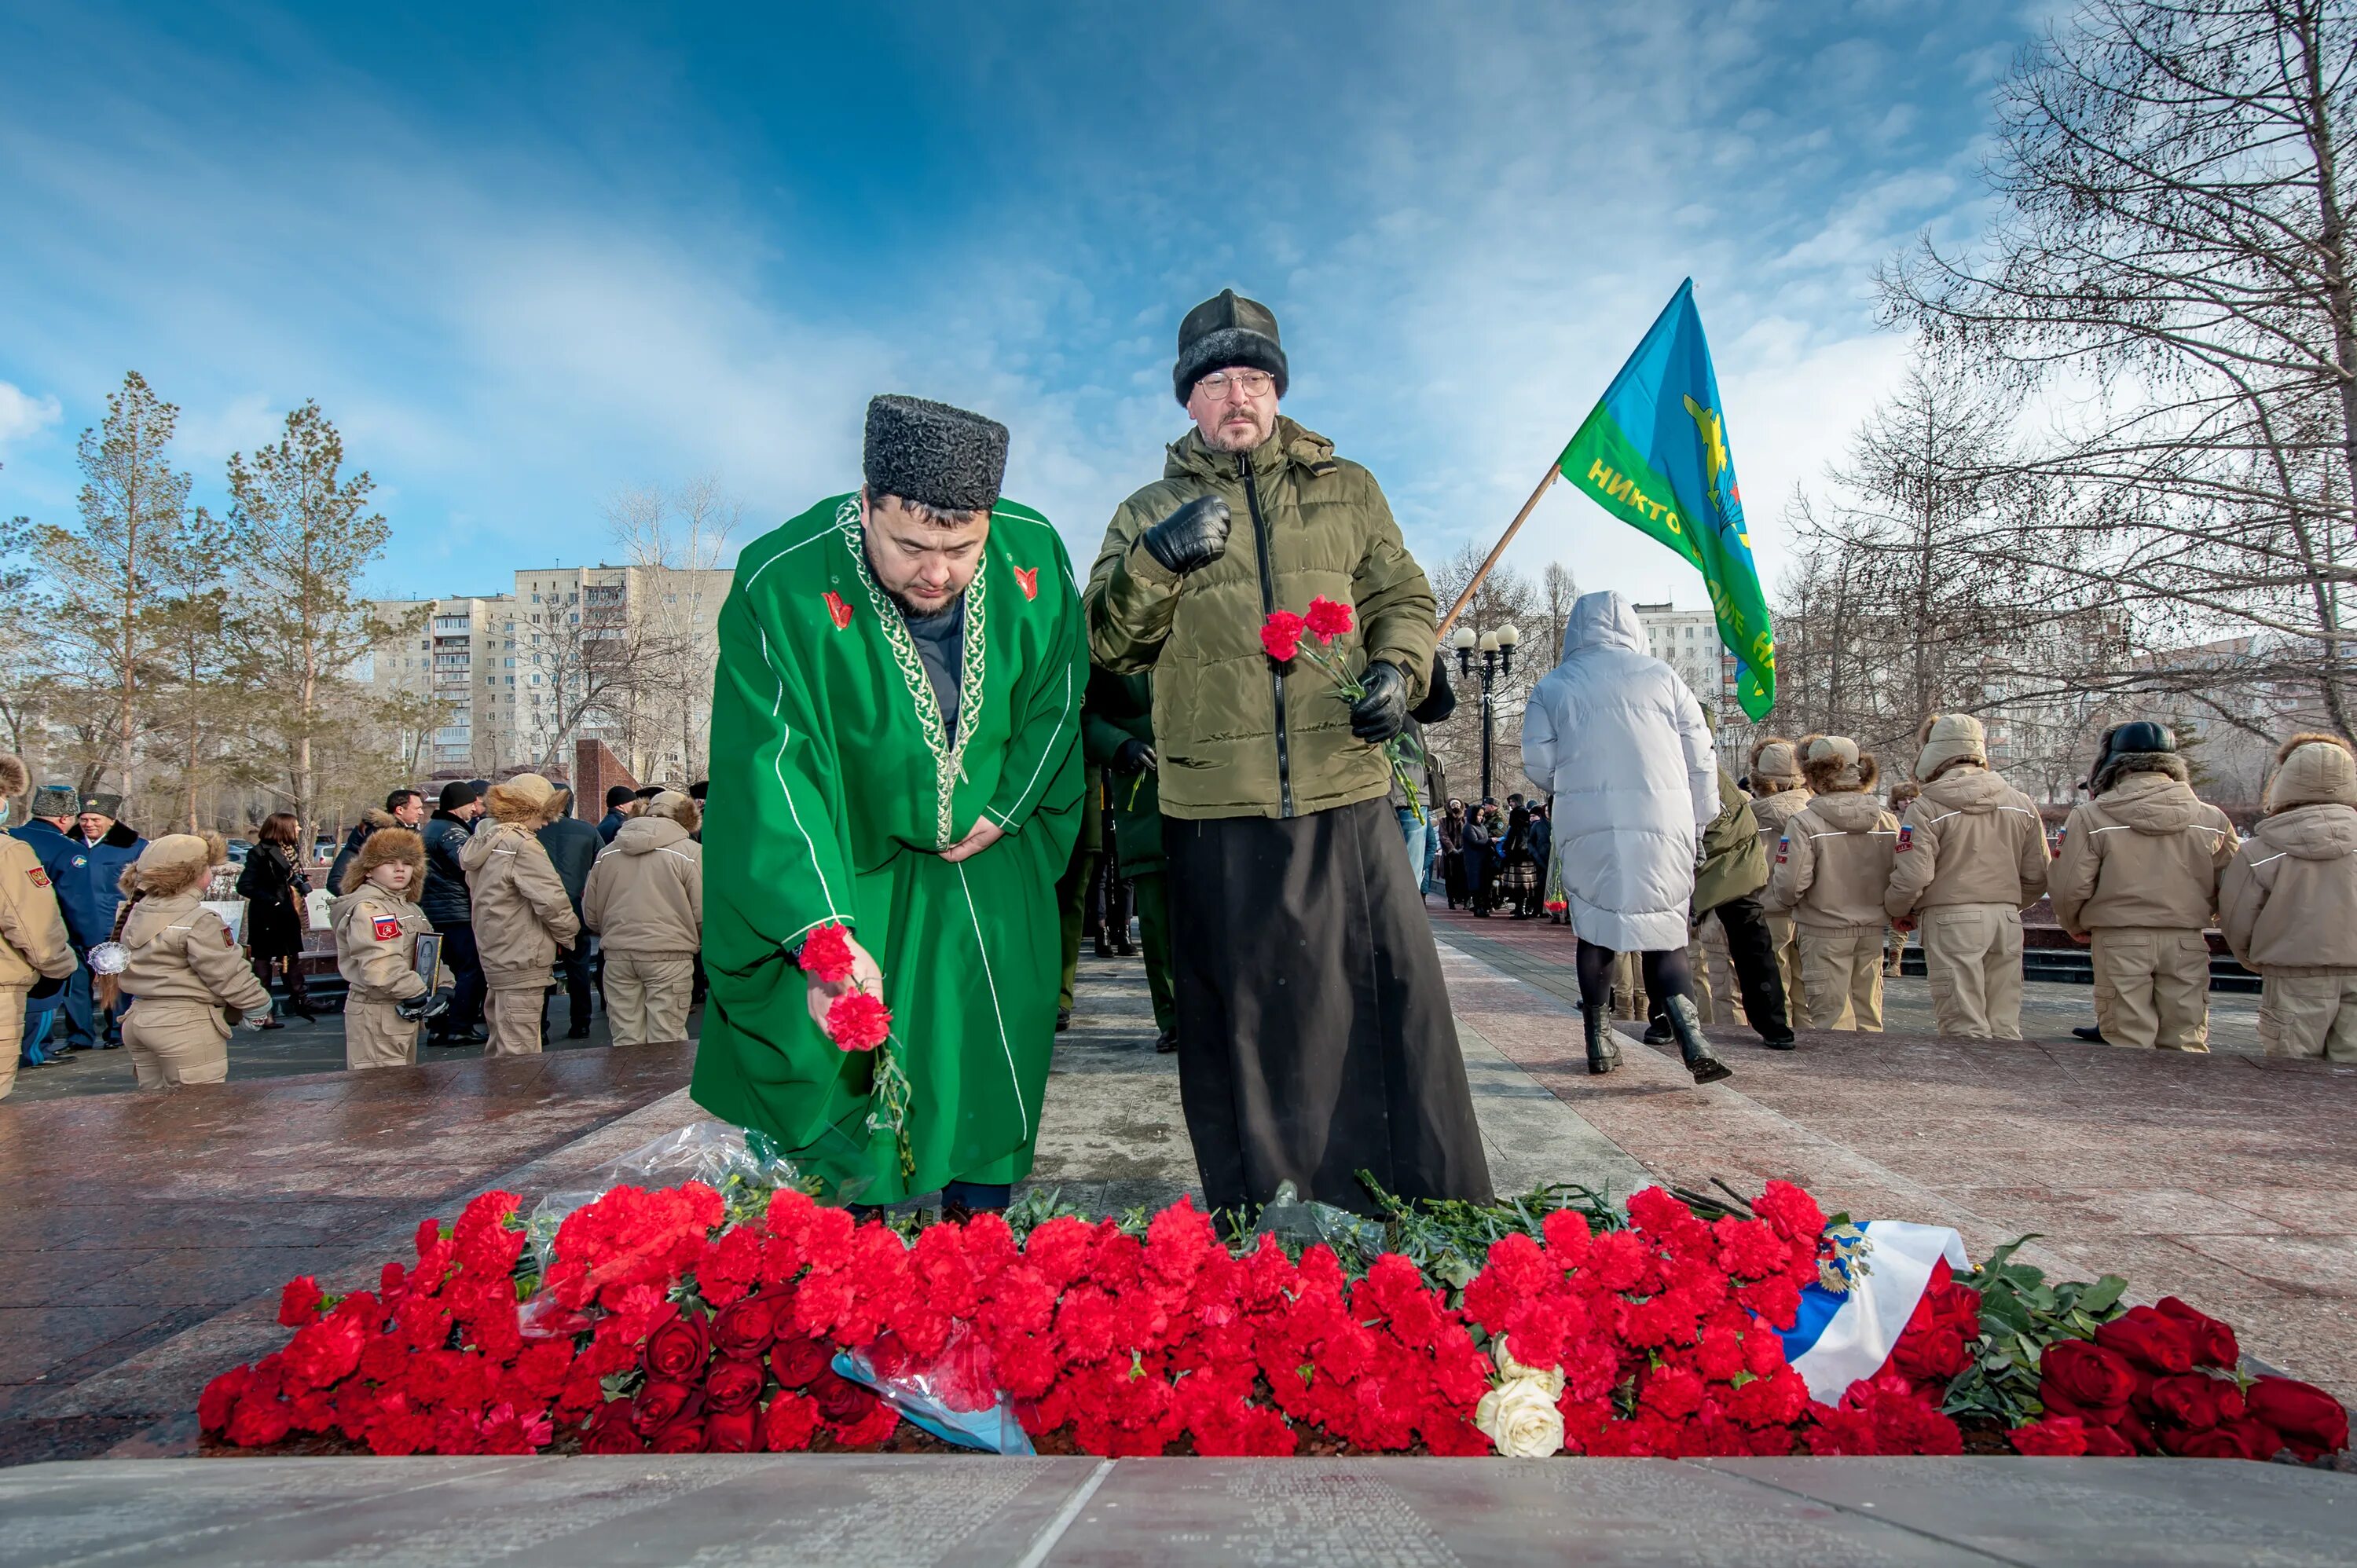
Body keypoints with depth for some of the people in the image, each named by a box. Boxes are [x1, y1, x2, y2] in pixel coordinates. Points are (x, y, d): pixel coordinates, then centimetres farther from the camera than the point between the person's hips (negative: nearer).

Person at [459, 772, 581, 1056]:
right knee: (519, 1052, -5)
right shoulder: (522, 846, -18)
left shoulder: (483, 843, 11)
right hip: (520, 961, -10)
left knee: (500, 1045, 20)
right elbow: (551, 900, -21)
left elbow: (476, 893, 16)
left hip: (494, 955, 10)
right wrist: (569, 934, -4)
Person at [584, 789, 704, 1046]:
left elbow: (590, 915, 15)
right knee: (667, 1044, 0)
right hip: (669, 955, -4)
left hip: (618, 956, 4)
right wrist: (695, 939, 14)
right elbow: (703, 913, -7)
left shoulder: (607, 852, 11)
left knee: (626, 1042, 9)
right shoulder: (691, 852, -3)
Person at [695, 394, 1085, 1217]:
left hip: (988, 865, 3)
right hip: (842, 870, -2)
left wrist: (1009, 809, -1)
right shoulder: (780, 587, -26)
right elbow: (775, 772, -33)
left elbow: (1058, 695, 3)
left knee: (990, 1085, 7)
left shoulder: (1034, 554, -15)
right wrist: (824, 932, -44)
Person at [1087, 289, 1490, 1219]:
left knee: (1389, 991, 2)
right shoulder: (1149, 512, 13)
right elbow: (1106, 643, 5)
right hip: (1215, 805, 0)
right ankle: (1251, 1224, 24)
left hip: (1347, 792, 1)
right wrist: (1156, 561, -13)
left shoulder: (1347, 489, 15)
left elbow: (1404, 599, 15)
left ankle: (1428, 1212, 18)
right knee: (1240, 1012, 8)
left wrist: (1398, 669, -6)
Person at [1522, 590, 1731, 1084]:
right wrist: (1698, 824, 16)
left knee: (1595, 932, 12)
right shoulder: (1661, 676, 5)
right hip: (1662, 822, 0)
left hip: (1585, 826, 0)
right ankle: (1693, 1041, -7)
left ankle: (1600, 1043, 15)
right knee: (1663, 933, 8)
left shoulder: (1552, 686, 3)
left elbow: (1538, 765, 1)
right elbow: (1701, 758, 6)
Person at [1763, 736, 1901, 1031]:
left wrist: (1782, 905, 3)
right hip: (1872, 932, 5)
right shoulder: (1887, 822, -1)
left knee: (1833, 1020, 2)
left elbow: (1789, 885, -18)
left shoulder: (1804, 822, -15)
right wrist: (1885, 910, 18)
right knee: (1869, 1018, 14)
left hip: (1825, 933, -5)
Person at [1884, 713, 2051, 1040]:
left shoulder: (1926, 810, -9)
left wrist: (1897, 911, 3)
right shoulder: (2020, 803, 9)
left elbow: (1912, 878, -15)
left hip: (1951, 920, -5)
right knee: (2005, 1026, 11)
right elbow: (2037, 876, 10)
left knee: (1966, 1027, -1)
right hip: (2007, 921, 6)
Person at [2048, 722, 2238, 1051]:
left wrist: (2076, 926, 10)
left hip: (2120, 941, -3)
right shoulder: (2212, 819, 4)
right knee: (2185, 1043, 12)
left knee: (2129, 1046, 3)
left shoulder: (2091, 817, -7)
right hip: (2187, 942, 3)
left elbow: (2069, 888, -10)